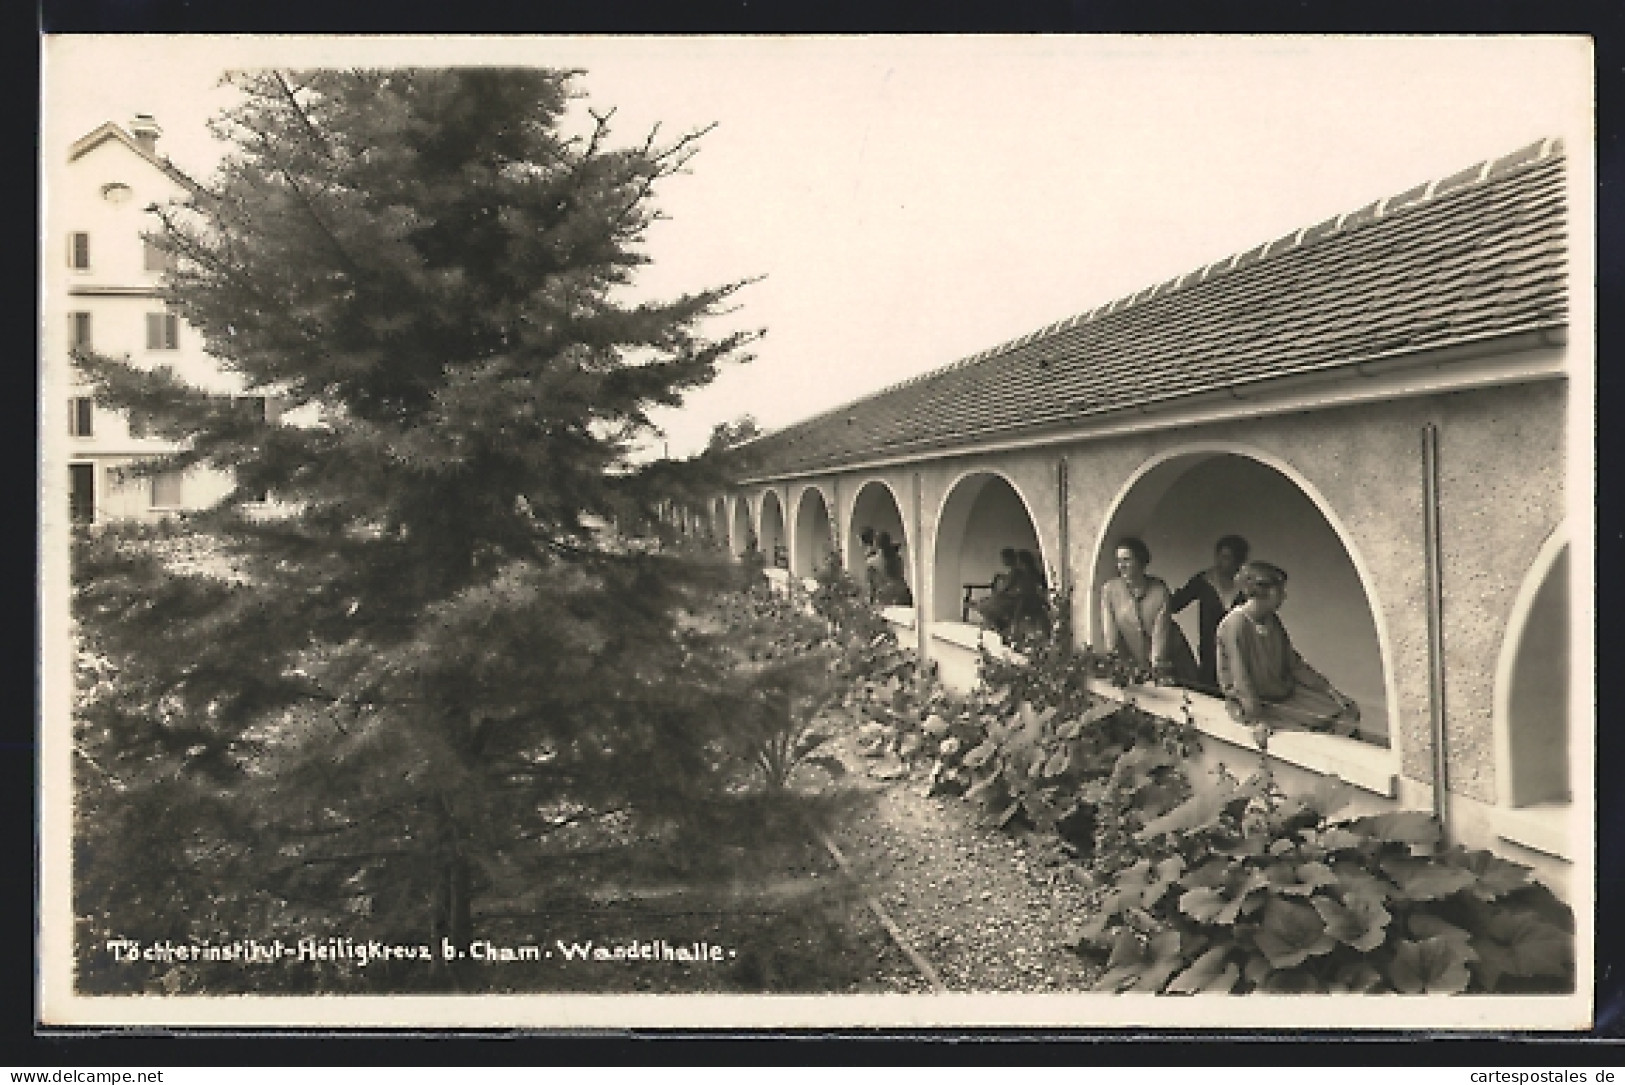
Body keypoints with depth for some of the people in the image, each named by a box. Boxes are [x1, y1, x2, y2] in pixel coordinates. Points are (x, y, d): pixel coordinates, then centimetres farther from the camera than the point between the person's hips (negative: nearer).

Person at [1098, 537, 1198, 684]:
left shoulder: (1159, 589, -10)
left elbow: (1161, 630, -16)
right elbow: (1109, 632, -9)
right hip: (1137, 665, 0)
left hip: (1171, 660, 0)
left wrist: (1157, 667, -23)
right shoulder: (1109, 590, -7)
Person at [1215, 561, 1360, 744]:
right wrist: (1257, 720, -24)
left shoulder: (1272, 621, 3)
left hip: (1284, 691, 8)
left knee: (1348, 711, -3)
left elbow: (1294, 663, 11)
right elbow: (1240, 677, -23)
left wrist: (1326, 688, 5)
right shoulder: (1235, 625, -22)